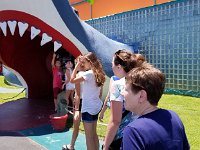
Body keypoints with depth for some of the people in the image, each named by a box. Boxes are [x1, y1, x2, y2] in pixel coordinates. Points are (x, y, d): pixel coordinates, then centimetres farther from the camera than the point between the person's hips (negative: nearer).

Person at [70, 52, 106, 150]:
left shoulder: (89, 73, -18)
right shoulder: (98, 74, 7)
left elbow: (72, 80, -20)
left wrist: (77, 66, -15)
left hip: (88, 108, -8)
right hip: (96, 106, 9)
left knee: (89, 136, 2)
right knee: (94, 134, 20)